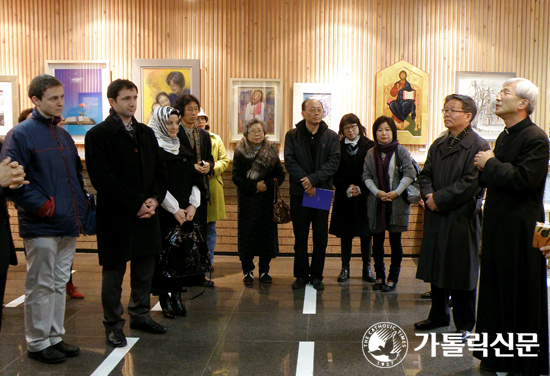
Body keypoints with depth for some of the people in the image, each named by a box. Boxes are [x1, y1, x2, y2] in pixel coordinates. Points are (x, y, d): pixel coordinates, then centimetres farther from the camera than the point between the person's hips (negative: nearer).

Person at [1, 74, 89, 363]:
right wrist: (42, 207, -18)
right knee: (40, 287, 3)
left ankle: (54, 337, 26)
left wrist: (81, 209, 11)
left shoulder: (63, 135, 16)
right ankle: (37, 343, 16)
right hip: (41, 228, -7)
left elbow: (77, 175, 22)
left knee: (59, 283, 15)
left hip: (68, 225, 7)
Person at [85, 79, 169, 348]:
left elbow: (160, 170, 12)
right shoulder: (98, 134, -7)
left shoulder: (146, 133, 13)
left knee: (144, 268, 13)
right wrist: (136, 203, -16)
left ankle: (140, 315, 30)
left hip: (146, 212, 6)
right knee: (114, 271, 5)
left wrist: (154, 199, -5)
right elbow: (102, 178, -15)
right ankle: (113, 325, 18)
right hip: (115, 215, -6)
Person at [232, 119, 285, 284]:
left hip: (267, 200, 1)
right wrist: (254, 186, -14)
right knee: (247, 234, 0)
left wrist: (267, 184, -12)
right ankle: (247, 270, 12)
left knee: (267, 232, 3)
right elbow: (236, 177, -3)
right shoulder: (240, 152, 3)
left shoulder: (272, 151, 7)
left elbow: (280, 175, 5)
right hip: (247, 201, -1)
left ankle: (264, 270, 15)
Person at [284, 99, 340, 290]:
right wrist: (304, 181, -16)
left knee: (321, 237, 4)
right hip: (299, 192, 0)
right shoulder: (292, 135, 5)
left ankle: (316, 275, 16)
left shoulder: (331, 136, 5)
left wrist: (313, 179, -17)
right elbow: (289, 161, -4)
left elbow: (334, 162, -5)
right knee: (300, 237, 6)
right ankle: (301, 275, 17)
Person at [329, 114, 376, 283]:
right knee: (345, 233, 5)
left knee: (366, 233, 4)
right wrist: (346, 187, -11)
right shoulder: (337, 147, 5)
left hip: (364, 196, -1)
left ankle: (367, 268, 13)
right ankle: (345, 267, 14)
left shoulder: (369, 146, 2)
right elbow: (335, 173, 2)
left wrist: (360, 188, -12)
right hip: (344, 197, 1)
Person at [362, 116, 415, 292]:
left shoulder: (401, 151, -1)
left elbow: (409, 174, -5)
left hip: (397, 202, -3)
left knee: (395, 241, 1)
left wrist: (396, 192, -14)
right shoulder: (371, 153, 8)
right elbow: (366, 176, 5)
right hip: (376, 203, 3)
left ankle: (393, 278, 12)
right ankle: (379, 276, 20)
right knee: (377, 240, 7)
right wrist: (377, 192, -10)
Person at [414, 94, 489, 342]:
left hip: (462, 219, -7)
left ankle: (464, 324, 16)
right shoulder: (439, 144, 14)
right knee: (436, 267, 14)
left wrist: (439, 199, -17)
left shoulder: (478, 146, -10)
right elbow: (425, 174, 14)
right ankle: (439, 315, 30)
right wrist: (428, 195, -7)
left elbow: (471, 183, -18)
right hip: (437, 216, 7)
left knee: (461, 272, 1)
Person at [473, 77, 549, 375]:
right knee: (496, 291, 15)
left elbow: (524, 179, -25)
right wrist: (486, 169, 0)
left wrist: (490, 164, -13)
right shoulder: (505, 136, 14)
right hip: (498, 227, 9)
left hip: (520, 231, -9)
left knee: (521, 295, 2)